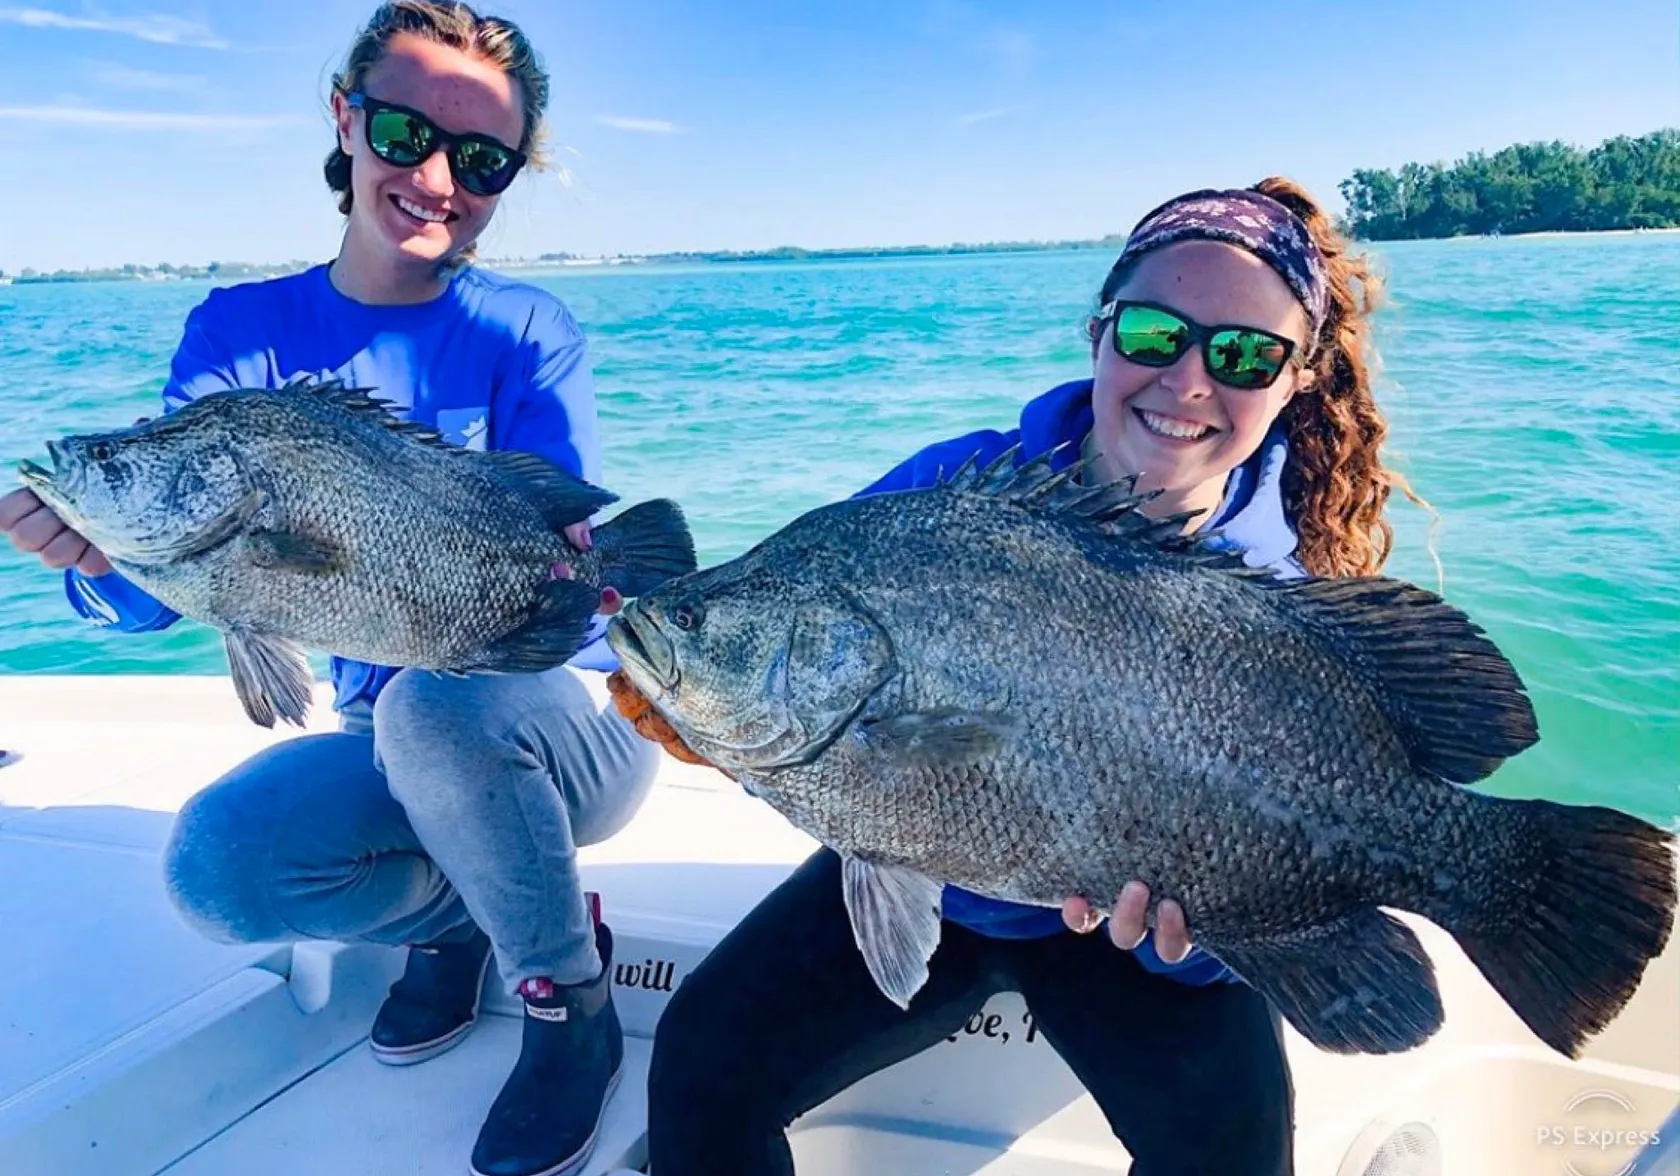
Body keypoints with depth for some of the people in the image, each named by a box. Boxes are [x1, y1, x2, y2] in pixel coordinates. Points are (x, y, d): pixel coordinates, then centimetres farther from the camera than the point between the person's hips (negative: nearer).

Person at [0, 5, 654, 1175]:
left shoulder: (528, 334, -9)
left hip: (564, 717, -3)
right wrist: (102, 557, -31)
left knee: (443, 703, -36)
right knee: (216, 863, -25)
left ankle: (572, 999, -9)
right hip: (386, 734, 3)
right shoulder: (244, 332, -1)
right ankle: (454, 908, 7)